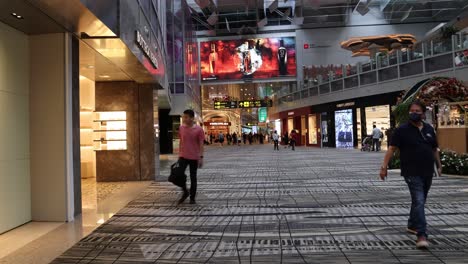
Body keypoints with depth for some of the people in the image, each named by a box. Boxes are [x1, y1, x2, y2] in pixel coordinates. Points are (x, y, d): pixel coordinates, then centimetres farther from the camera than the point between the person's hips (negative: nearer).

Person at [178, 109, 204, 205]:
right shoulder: (181, 128, 4)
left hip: (194, 157, -3)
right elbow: (181, 142, 12)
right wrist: (179, 155, 14)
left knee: (193, 178, 5)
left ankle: (192, 198, 19)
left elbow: (201, 144, -6)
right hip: (183, 156, 3)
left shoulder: (198, 129, -8)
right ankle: (185, 192, 20)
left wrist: (201, 157, -11)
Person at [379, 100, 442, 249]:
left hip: (428, 173, 6)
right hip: (412, 173, -6)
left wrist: (439, 165, 19)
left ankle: (412, 226, 33)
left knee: (420, 201, 16)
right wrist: (384, 167, -15)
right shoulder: (402, 130, -5)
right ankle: (421, 235, -13)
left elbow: (435, 149, 20)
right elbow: (392, 149, -9)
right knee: (418, 201, -13)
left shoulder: (429, 129, 12)